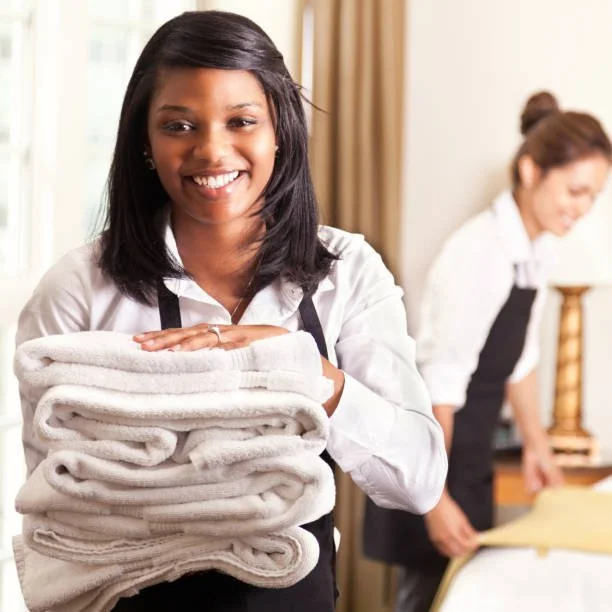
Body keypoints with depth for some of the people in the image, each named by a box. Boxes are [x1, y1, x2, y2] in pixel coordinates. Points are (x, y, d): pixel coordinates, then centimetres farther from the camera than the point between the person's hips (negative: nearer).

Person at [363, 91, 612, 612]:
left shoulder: (541, 248, 3)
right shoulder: (479, 250, -23)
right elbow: (440, 380, -24)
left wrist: (535, 443, 17)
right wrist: (434, 495, -24)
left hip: (473, 453, 8)